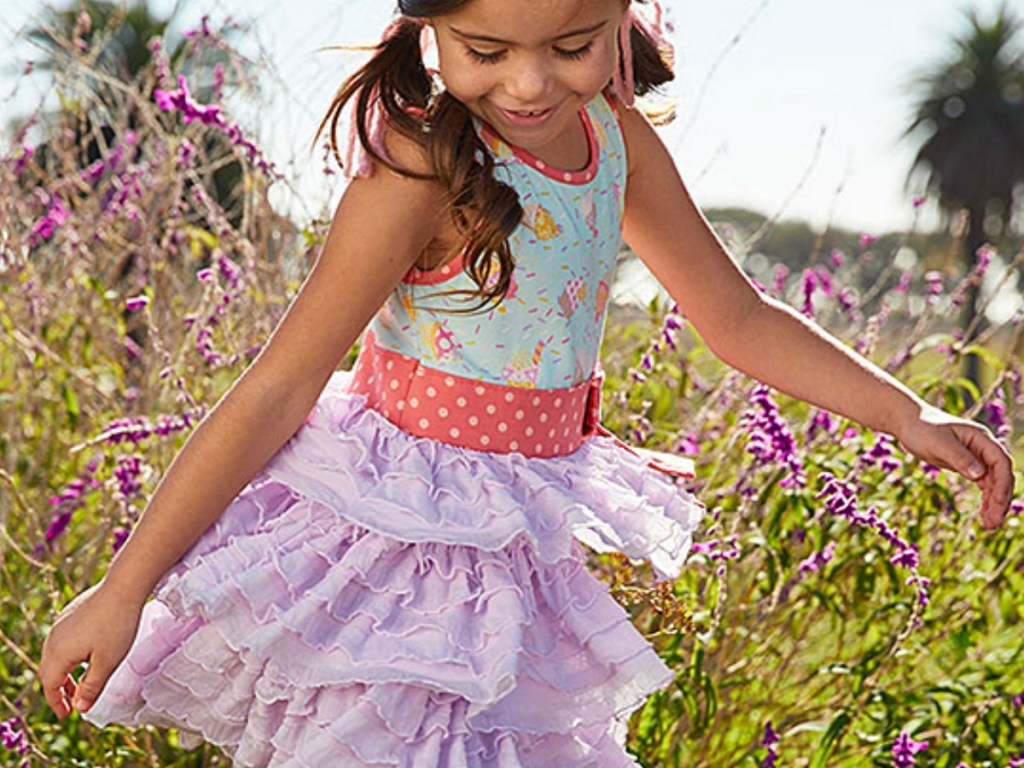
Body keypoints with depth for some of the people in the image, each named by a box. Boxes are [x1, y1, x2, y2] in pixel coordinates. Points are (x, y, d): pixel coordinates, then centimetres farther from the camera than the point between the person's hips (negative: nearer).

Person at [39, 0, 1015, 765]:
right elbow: (277, 389, -18)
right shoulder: (426, 167, -21)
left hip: (508, 557, 7)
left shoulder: (613, 136, 0)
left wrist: (909, 416, 4)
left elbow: (736, 317, 12)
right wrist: (123, 590, -16)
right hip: (393, 539, -7)